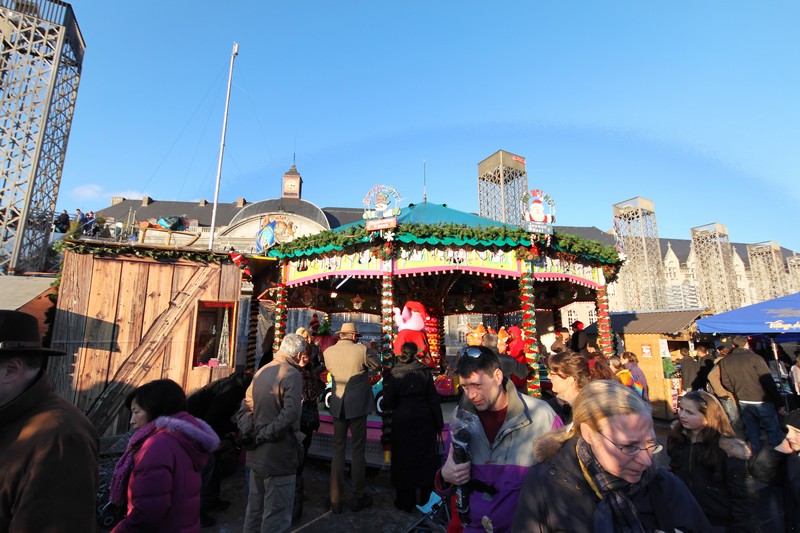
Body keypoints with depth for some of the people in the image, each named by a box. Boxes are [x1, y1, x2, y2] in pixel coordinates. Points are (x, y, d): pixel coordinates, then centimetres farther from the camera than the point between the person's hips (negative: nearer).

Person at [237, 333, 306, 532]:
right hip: (279, 455, -8)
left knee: (254, 508, 22)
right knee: (276, 514, 5)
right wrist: (266, 435, -18)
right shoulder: (292, 374, -16)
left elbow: (245, 408, 12)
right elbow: (290, 413, -28)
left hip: (257, 454, 8)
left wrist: (249, 433, 2)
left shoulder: (261, 371, 9)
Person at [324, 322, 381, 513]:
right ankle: (358, 498, 20)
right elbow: (377, 364, 2)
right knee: (358, 450, 9)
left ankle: (335, 500, 20)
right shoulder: (361, 349, -14)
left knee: (338, 450, 13)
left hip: (338, 407, 3)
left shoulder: (328, 352, -2)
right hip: (357, 406, -3)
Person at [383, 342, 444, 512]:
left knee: (404, 459, 12)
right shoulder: (424, 372, -8)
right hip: (423, 420, 1)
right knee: (425, 457, 15)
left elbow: (388, 403, -6)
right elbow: (433, 398, -5)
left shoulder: (394, 375, -8)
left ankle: (406, 501, 24)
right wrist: (439, 422, 3)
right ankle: (426, 497, 29)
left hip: (402, 421, 0)